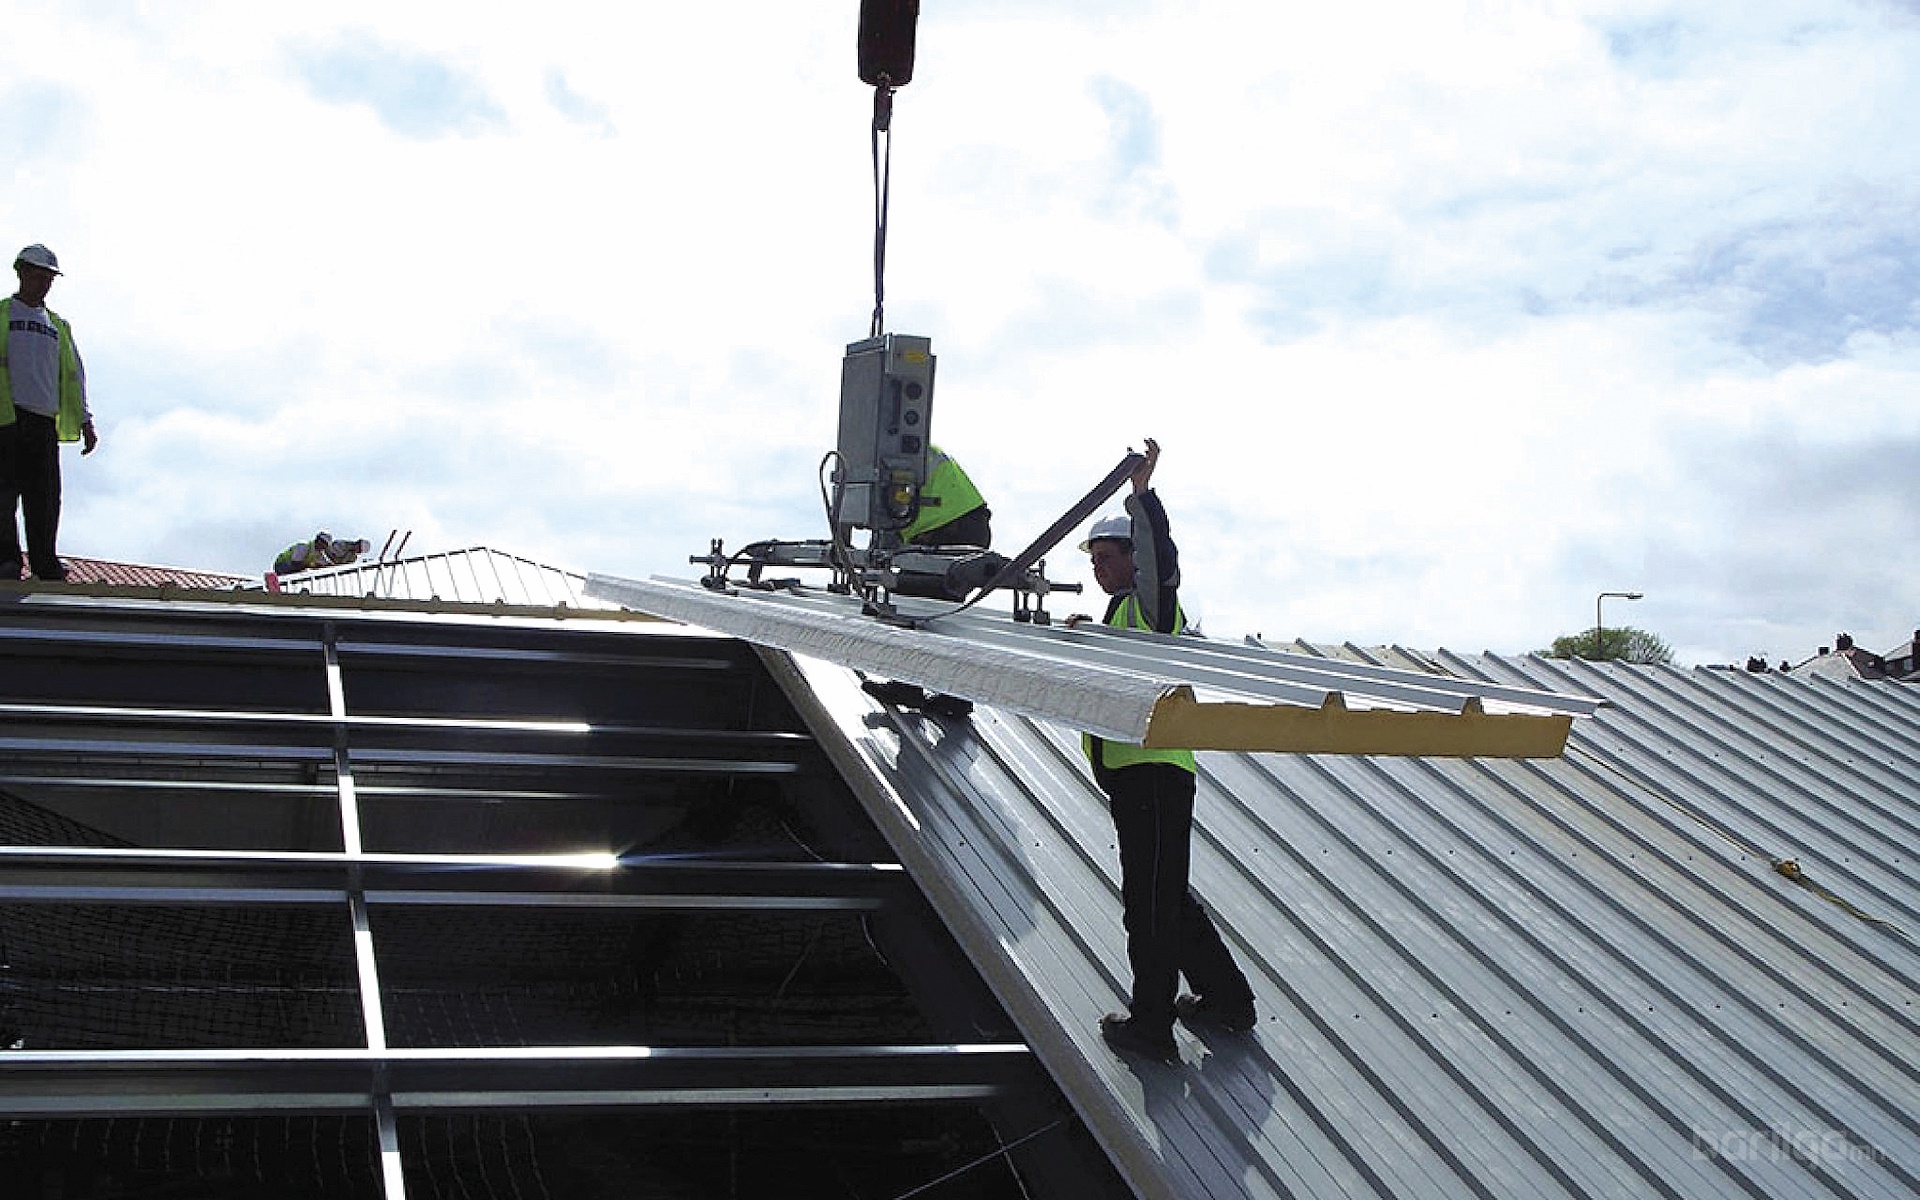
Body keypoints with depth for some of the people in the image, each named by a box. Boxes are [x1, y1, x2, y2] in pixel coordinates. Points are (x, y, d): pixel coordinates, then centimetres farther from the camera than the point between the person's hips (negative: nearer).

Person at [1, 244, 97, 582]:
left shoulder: (59, 325, 23)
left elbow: (74, 375, 21)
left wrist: (85, 422, 12)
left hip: (44, 420, 4)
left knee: (45, 495, 1)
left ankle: (45, 561, 6)